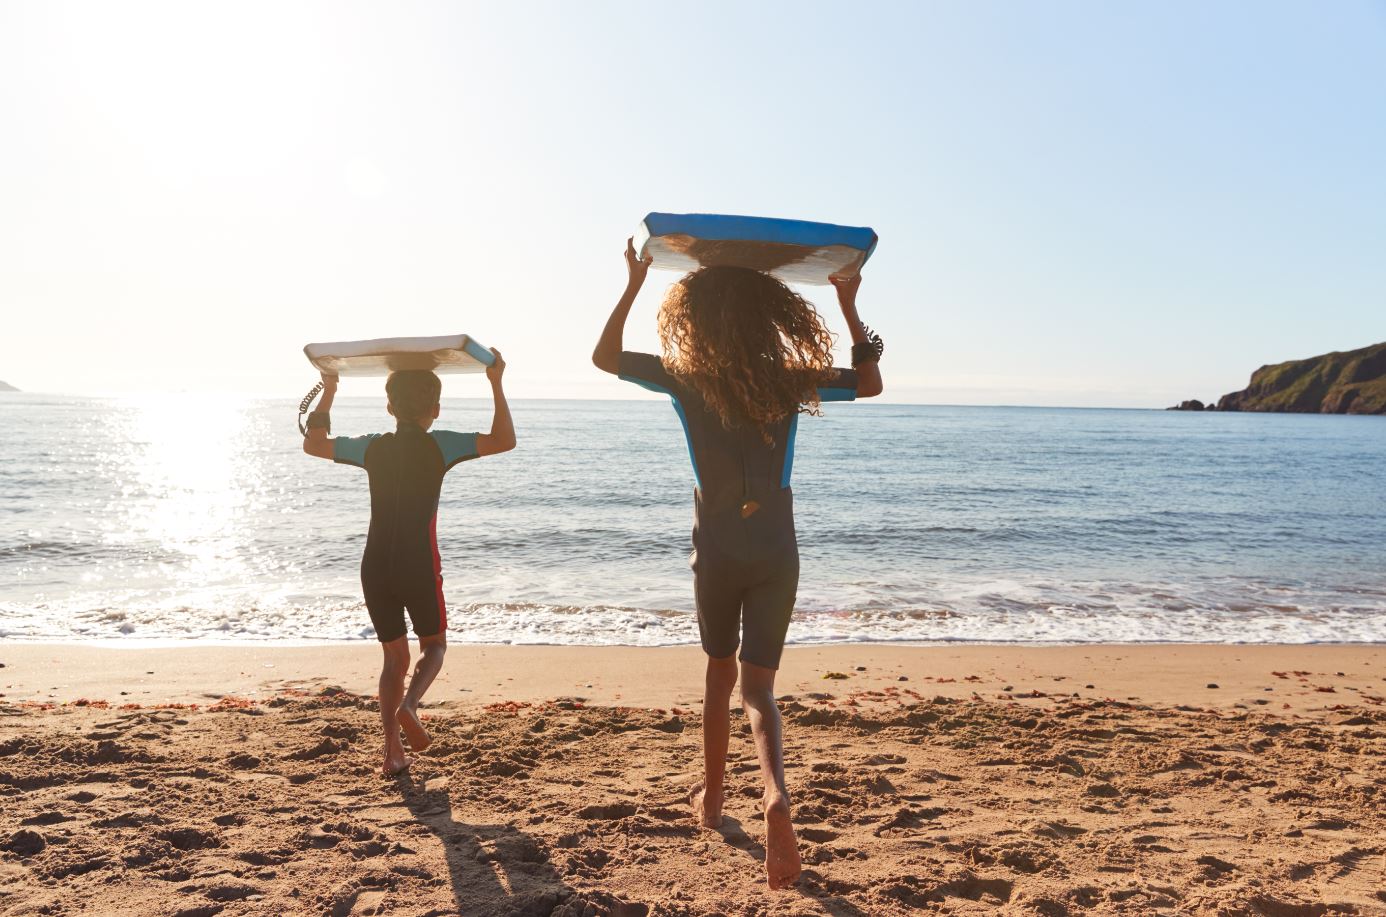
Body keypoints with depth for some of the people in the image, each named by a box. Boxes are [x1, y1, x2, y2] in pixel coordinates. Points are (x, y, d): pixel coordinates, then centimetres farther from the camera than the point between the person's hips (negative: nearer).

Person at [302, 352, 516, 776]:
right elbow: (504, 440, -9)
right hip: (419, 567, -3)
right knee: (434, 645, 18)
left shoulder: (373, 446, 5)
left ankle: (392, 750, 8)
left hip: (375, 569, 3)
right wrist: (496, 384, -6)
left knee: (394, 656, 15)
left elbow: (313, 443, 20)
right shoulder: (438, 445, -5)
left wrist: (328, 393, 25)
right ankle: (408, 705, -10)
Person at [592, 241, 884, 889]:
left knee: (720, 671, 20)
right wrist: (848, 305, 10)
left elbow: (605, 356, 7)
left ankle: (711, 797, 33)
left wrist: (633, 285, 7)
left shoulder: (688, 378, -6)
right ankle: (775, 794, -23)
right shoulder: (789, 379, -3)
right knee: (758, 684, 3)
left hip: (717, 554, 0)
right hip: (776, 555, 0)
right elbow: (869, 382, 12)